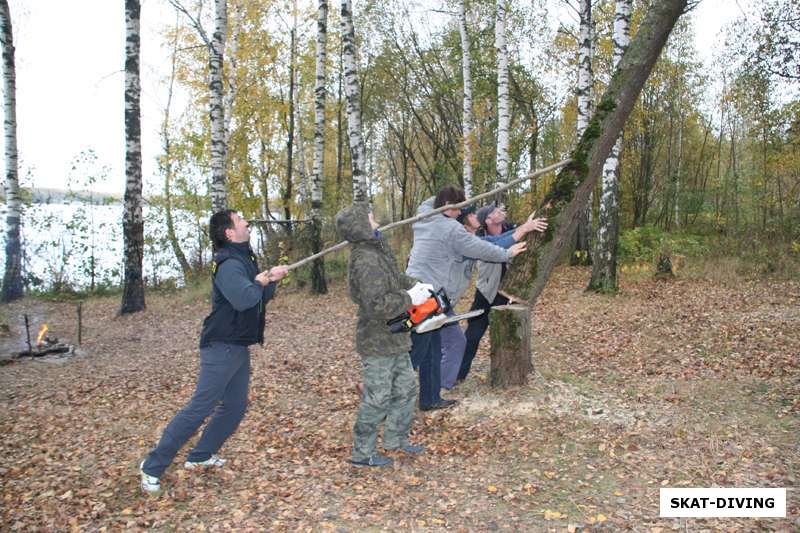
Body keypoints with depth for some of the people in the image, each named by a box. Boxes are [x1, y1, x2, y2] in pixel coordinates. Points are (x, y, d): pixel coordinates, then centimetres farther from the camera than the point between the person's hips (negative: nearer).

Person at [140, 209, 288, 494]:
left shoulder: (244, 260, 13)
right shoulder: (229, 264, -19)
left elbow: (261, 299, 16)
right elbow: (243, 299, -35)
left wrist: (271, 280, -3)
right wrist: (261, 281, -16)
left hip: (239, 347, 10)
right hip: (222, 347, -10)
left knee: (235, 406, 14)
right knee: (200, 407, -7)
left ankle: (200, 455, 27)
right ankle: (153, 466, 4)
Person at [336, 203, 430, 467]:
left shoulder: (377, 250, 5)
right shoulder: (366, 261, -26)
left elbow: (395, 277, 20)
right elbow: (376, 304, -33)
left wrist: (415, 285, 4)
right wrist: (410, 299, -23)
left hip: (393, 339, 10)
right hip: (378, 343, -10)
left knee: (406, 388, 20)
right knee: (377, 399, 3)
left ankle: (395, 438, 36)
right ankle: (362, 453, 19)